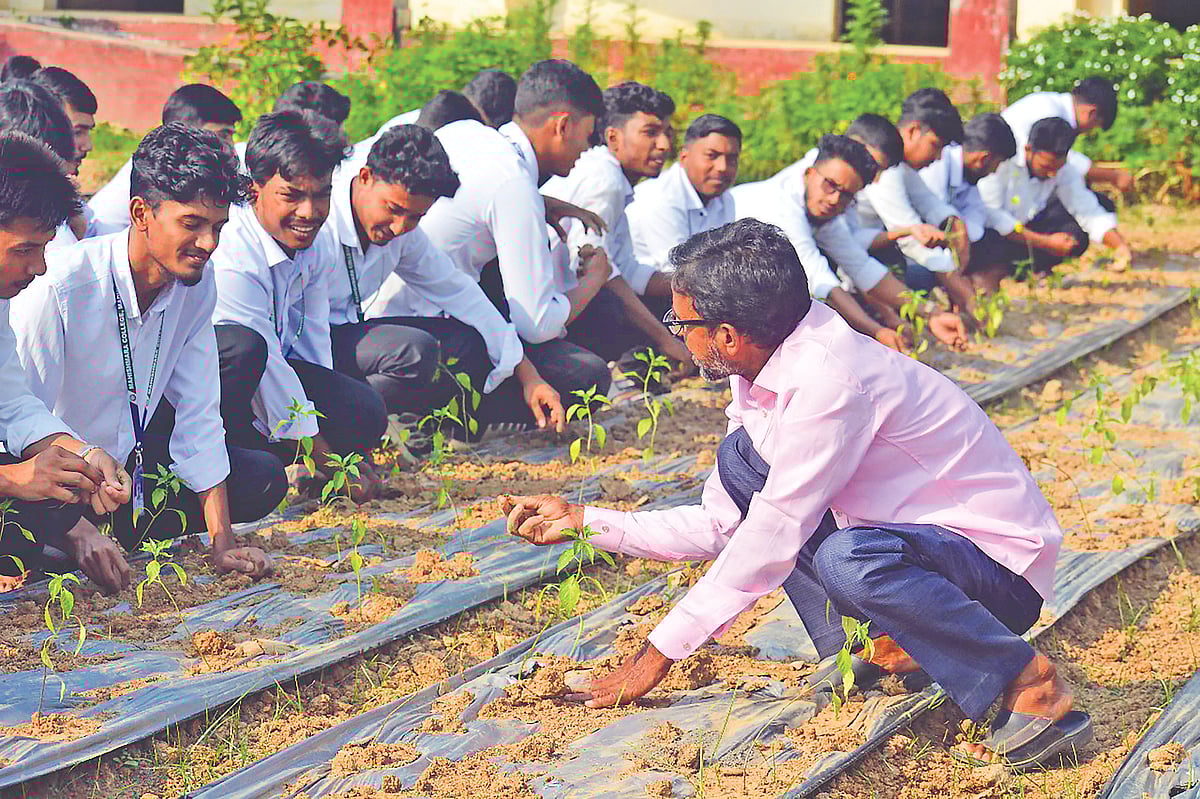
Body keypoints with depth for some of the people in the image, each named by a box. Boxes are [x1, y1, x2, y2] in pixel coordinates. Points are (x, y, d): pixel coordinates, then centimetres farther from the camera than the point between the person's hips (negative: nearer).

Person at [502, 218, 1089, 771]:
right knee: (742, 456, 3)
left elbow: (770, 541, -23)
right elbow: (720, 526, 11)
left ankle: (1033, 687, -19)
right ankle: (882, 650, 3)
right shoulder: (761, 379, 3)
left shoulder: (827, 380, -26)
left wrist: (659, 652, -16)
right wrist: (584, 521, 8)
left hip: (1003, 571, -9)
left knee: (850, 558, -39)